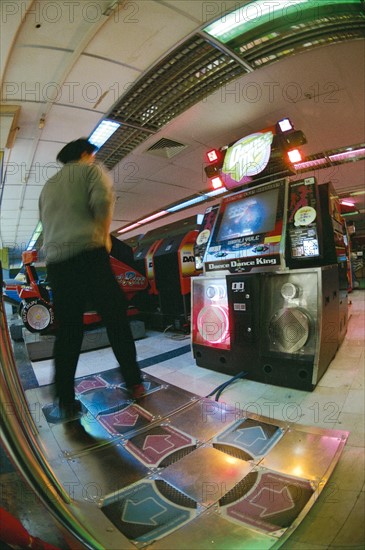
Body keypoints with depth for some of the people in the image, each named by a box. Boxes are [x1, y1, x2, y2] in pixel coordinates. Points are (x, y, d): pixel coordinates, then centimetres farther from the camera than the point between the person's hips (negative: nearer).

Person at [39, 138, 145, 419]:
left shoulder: (48, 185, 27)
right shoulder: (91, 170, 10)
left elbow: (46, 223, 24)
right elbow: (102, 201, -10)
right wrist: (105, 236, 1)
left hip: (55, 262, 6)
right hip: (89, 254, -5)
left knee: (67, 332, 7)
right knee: (116, 318, 4)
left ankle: (66, 401, 11)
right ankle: (134, 383, 12)